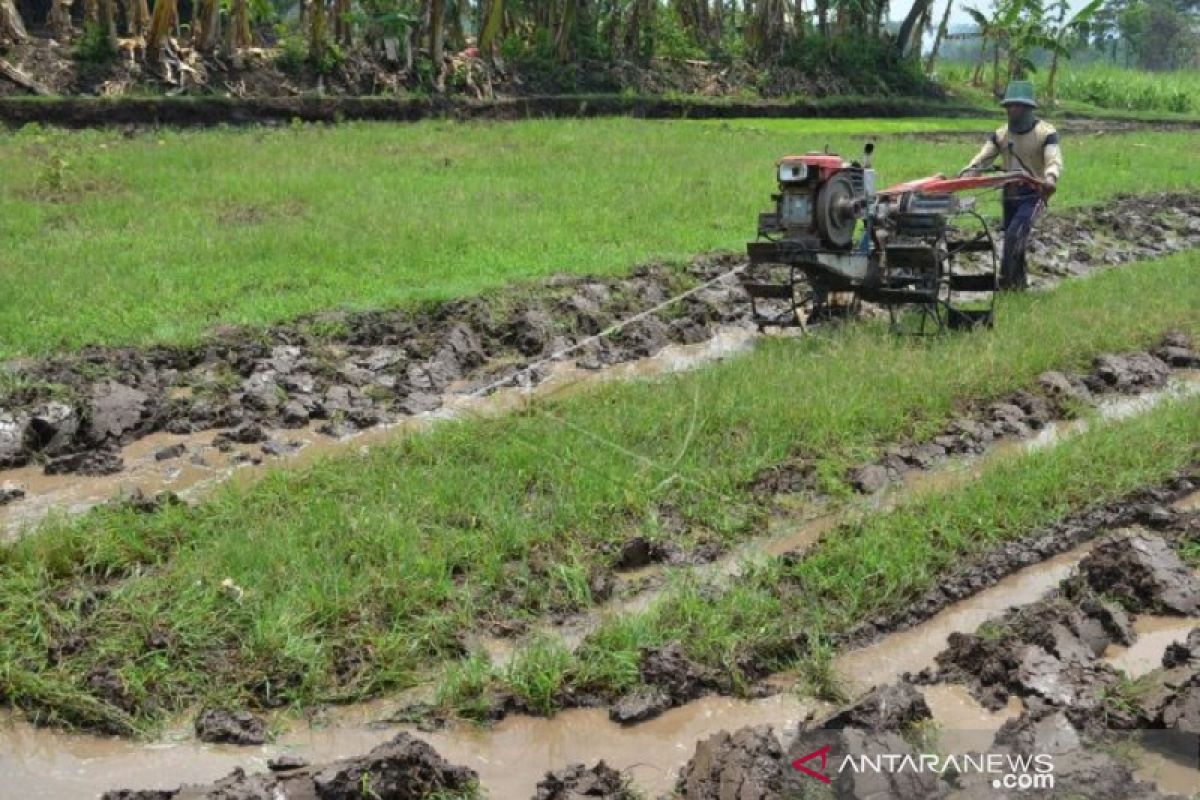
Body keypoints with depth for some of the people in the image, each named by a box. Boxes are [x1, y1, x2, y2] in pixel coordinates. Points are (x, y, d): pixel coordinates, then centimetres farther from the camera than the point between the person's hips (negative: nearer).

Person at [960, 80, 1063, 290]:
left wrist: (1050, 178, -43)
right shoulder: (1001, 134, 8)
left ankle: (1005, 281, -18)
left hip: (1033, 194, -6)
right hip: (1010, 194, 6)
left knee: (1014, 235, -22)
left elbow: (1054, 160, -20)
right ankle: (1020, 281, 26)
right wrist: (964, 175, -18)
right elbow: (982, 158, 1)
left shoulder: (1045, 132, -7)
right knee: (1012, 240, 10)